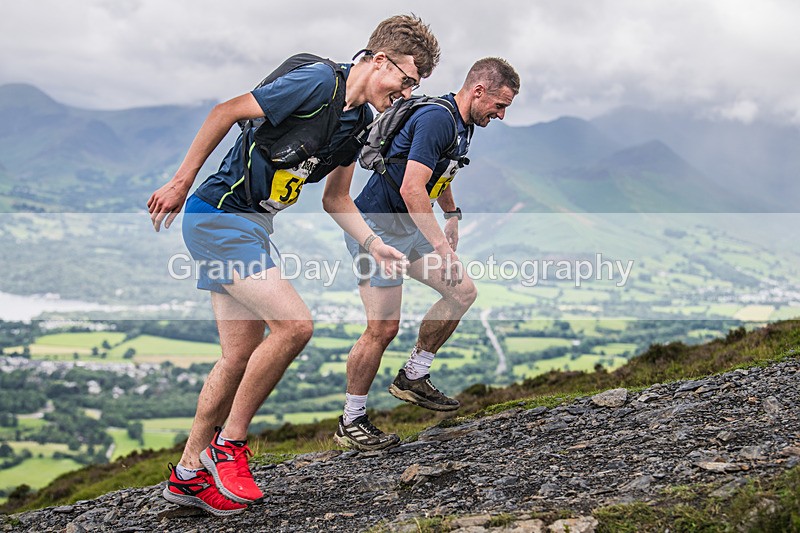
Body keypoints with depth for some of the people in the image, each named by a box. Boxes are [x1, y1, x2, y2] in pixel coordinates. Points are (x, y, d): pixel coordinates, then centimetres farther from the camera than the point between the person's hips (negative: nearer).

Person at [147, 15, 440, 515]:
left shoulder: (360, 120, 10)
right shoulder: (319, 81, -18)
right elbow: (226, 112, -15)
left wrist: (376, 245, 5)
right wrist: (181, 183, -11)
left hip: (252, 226, 9)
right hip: (218, 215, -9)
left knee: (242, 357, 8)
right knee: (295, 323, -19)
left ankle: (188, 474, 20)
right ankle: (229, 443, -4)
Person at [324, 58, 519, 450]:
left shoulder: (462, 124, 10)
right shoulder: (437, 119, -22)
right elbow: (412, 189, -29)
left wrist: (452, 216, 33)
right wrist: (442, 247, -29)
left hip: (410, 227, 10)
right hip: (376, 227, -10)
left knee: (463, 292, 5)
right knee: (383, 327, -10)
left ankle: (413, 378, 17)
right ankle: (351, 422, 5)